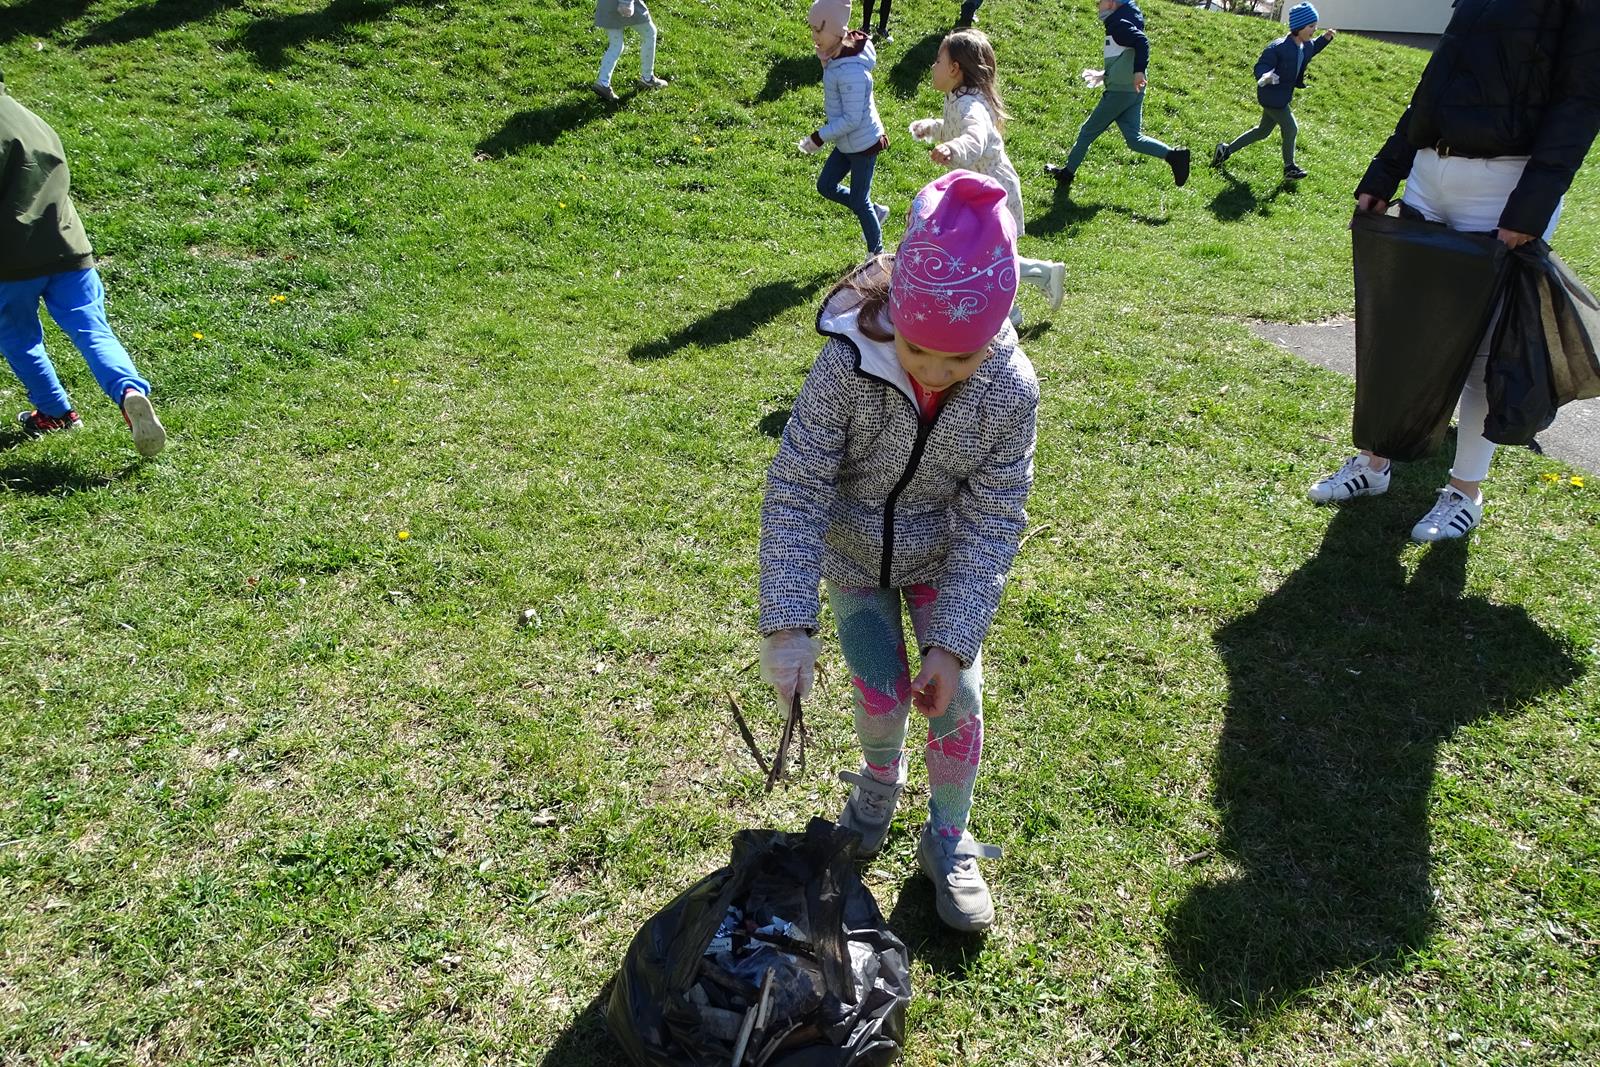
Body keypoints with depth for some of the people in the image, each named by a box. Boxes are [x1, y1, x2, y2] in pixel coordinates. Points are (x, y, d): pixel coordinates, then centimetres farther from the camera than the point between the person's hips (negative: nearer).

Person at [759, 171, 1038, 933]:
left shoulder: (1012, 391, -26)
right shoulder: (846, 368, -31)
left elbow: (991, 524, -18)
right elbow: (794, 492, -25)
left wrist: (954, 640, -21)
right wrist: (787, 625, -29)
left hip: (942, 557, 1)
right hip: (853, 555, -1)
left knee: (956, 695, 0)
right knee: (881, 694, 1)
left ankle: (948, 841, 26)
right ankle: (880, 779, 39)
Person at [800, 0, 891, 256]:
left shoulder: (851, 71, -30)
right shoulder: (839, 55, -2)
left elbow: (851, 119, -27)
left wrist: (819, 136, -22)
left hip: (863, 143, -9)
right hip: (848, 143, 9)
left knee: (859, 201, 5)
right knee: (825, 186, 18)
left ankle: (877, 254, 26)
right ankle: (876, 212, 35)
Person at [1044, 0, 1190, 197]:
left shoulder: (1119, 24, -10)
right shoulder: (1119, 23, 19)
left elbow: (1142, 42, -26)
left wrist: (1139, 71, -32)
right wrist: (1103, 75, 31)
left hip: (1120, 91, -9)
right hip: (1132, 92, 9)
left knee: (1087, 132, 6)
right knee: (1134, 138, 4)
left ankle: (1067, 173, 18)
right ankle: (1174, 155, -11)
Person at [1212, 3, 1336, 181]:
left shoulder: (1306, 45, 2)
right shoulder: (1279, 47, -25)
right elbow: (1261, 66, -25)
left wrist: (1325, 39, 14)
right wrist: (1264, 76, -47)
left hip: (1284, 96, 9)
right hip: (1273, 96, -9)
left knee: (1262, 131, 19)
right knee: (1291, 129, 1)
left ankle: (1226, 149, 28)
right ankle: (1289, 167, 20)